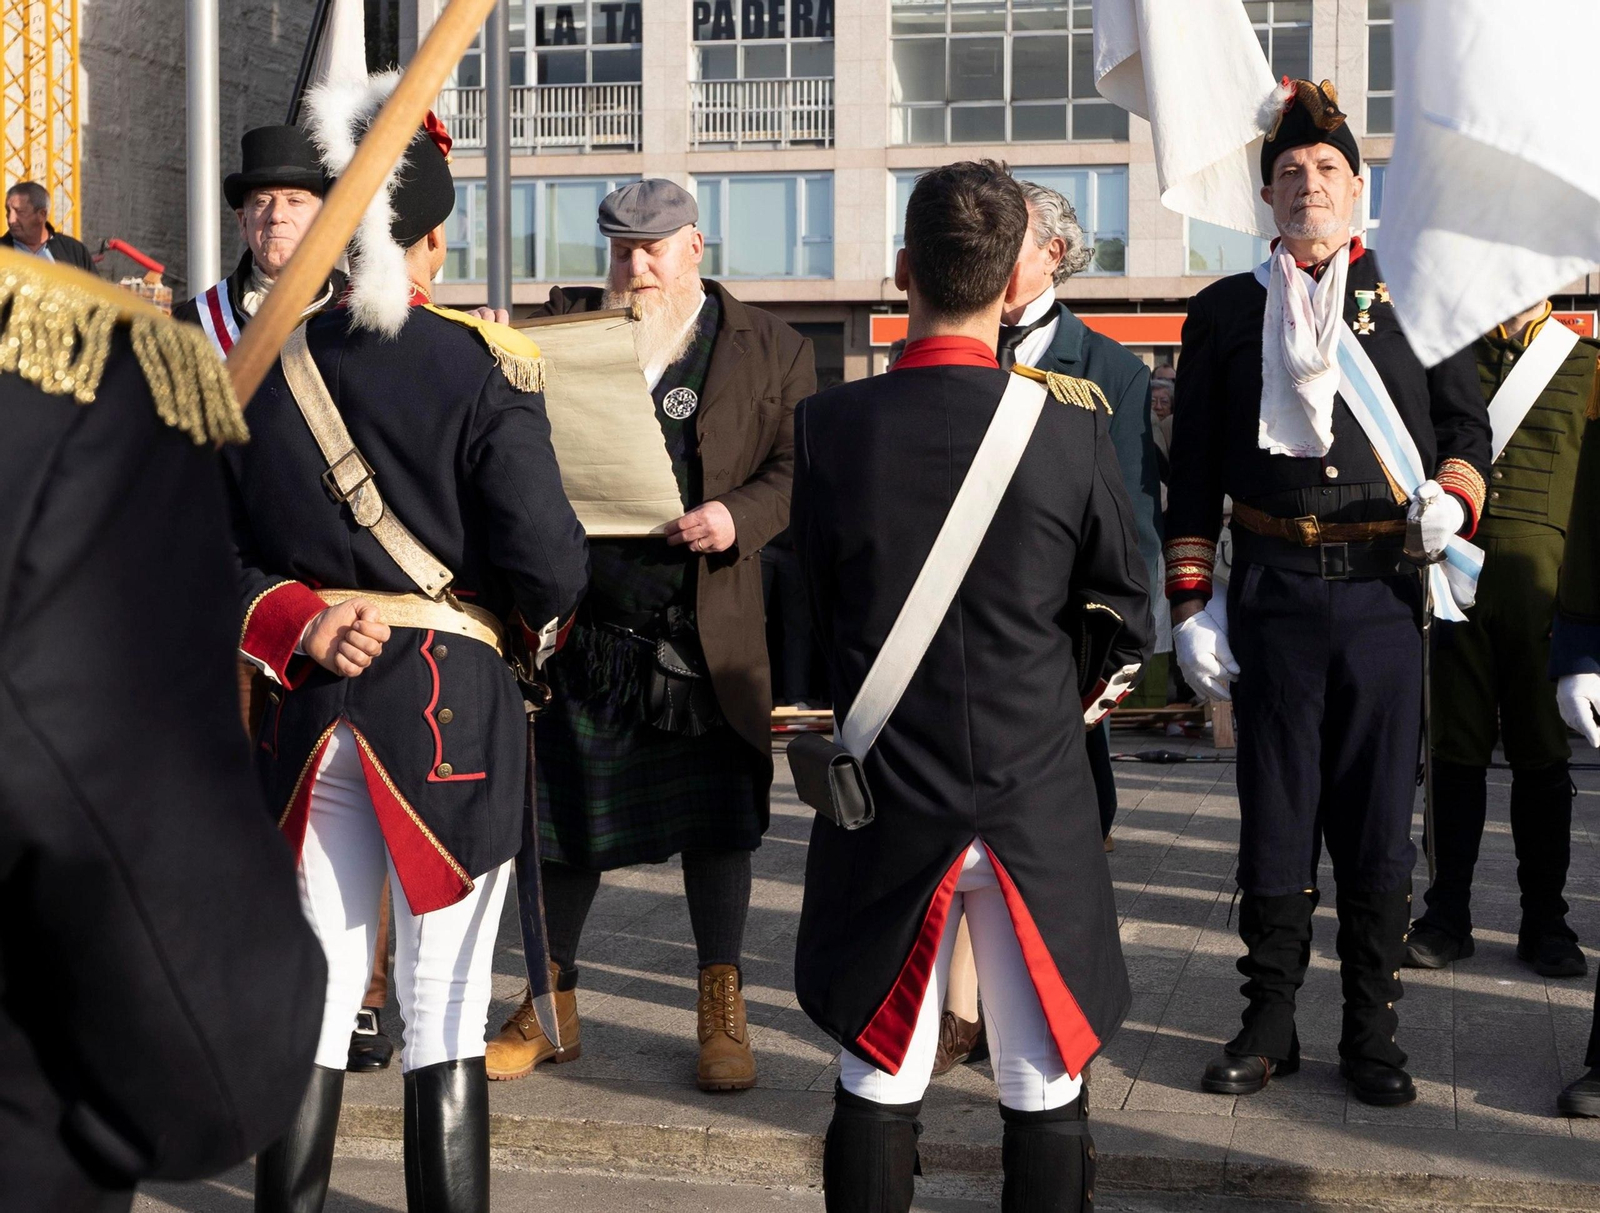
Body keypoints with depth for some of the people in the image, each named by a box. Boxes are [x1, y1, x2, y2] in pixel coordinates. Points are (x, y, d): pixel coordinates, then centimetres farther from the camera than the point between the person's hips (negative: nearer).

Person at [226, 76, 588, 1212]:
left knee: (316, 989, 13)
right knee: (444, 1005, 4)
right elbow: (548, 563, -12)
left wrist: (298, 624, -4)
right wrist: (541, 608, 8)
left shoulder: (264, 363, 4)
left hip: (306, 701, 4)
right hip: (452, 699, -4)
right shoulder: (481, 363, -9)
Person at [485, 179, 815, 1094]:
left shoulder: (771, 350, 4)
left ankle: (723, 1015, 20)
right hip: (584, 627, 2)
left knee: (715, 820, 6)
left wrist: (740, 517, -18)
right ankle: (553, 1007, 26)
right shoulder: (563, 330, 9)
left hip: (710, 632, -2)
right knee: (564, 818, 9)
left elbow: (799, 470, 0)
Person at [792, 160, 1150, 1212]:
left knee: (878, 1081, 13)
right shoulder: (1074, 424, -10)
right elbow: (1127, 624, 0)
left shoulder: (829, 425, -8)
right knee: (1046, 1088, 11)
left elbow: (819, 611, 4)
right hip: (1037, 808, -1)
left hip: (884, 807, 1)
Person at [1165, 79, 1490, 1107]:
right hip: (1274, 594, 0)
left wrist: (1452, 495, -12)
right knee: (1276, 811, 5)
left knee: (1380, 816, 5)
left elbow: (1466, 420, 11)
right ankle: (1271, 1021, 17)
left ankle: (1372, 1030, 16)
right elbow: (1194, 470, 8)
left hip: (1384, 590, 0)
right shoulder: (1226, 311, 9)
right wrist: (1190, 601, 1)